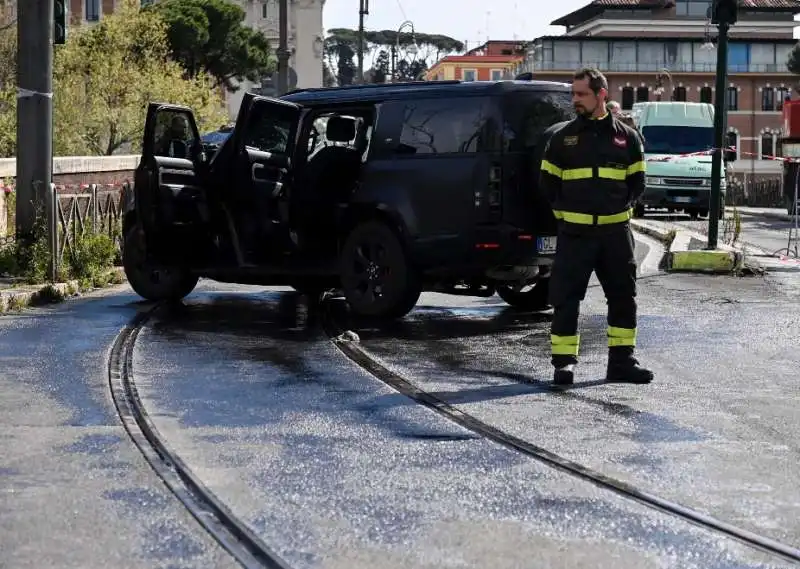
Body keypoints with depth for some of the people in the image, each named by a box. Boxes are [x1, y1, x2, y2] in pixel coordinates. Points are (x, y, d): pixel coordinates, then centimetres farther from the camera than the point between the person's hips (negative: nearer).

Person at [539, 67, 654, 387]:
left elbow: (637, 182, 13)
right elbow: (547, 181, 10)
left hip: (616, 231, 2)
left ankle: (621, 360, 17)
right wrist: (564, 211, 2)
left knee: (623, 296, 6)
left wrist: (618, 207, 2)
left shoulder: (625, 137, 7)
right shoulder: (563, 138, 5)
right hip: (574, 232, -1)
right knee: (566, 297, -5)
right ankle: (564, 362, 1)